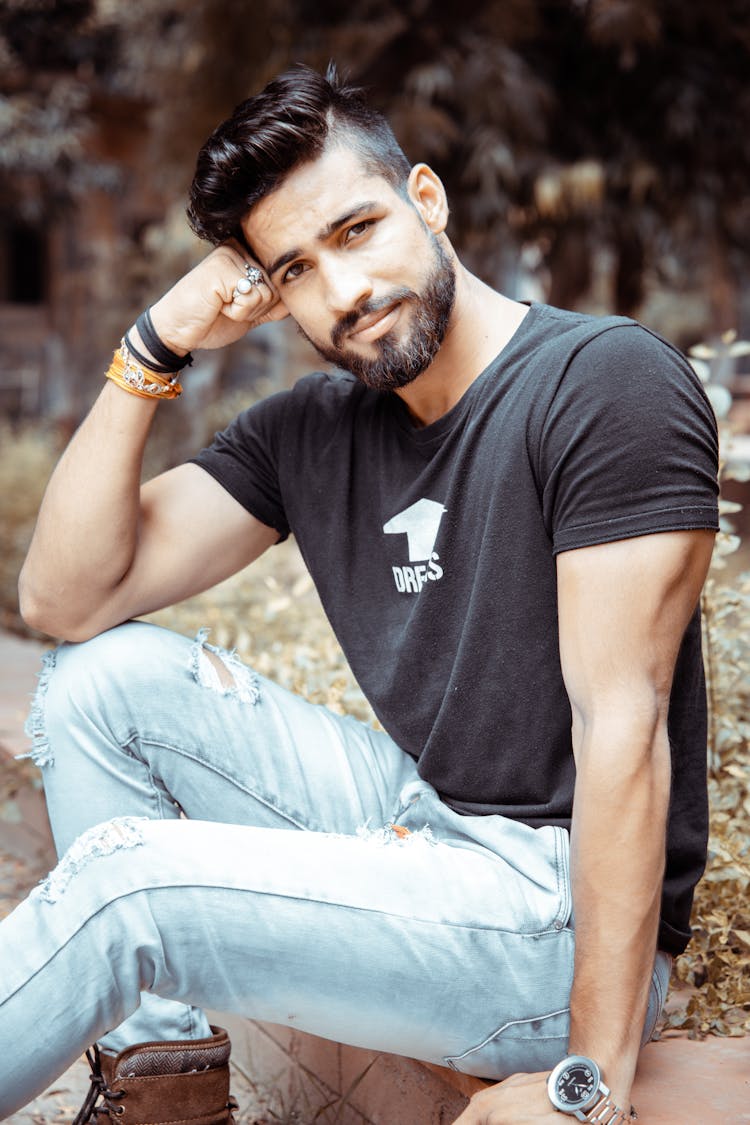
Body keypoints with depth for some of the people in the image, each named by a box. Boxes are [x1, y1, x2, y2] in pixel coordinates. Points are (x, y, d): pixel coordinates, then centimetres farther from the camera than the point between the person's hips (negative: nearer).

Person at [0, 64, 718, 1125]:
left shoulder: (607, 381, -14)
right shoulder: (310, 430, 6)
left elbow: (622, 727, -20)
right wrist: (155, 350, -8)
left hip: (568, 912, -7)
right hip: (413, 819, 7)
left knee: (122, 879, -21)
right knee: (105, 671, 1)